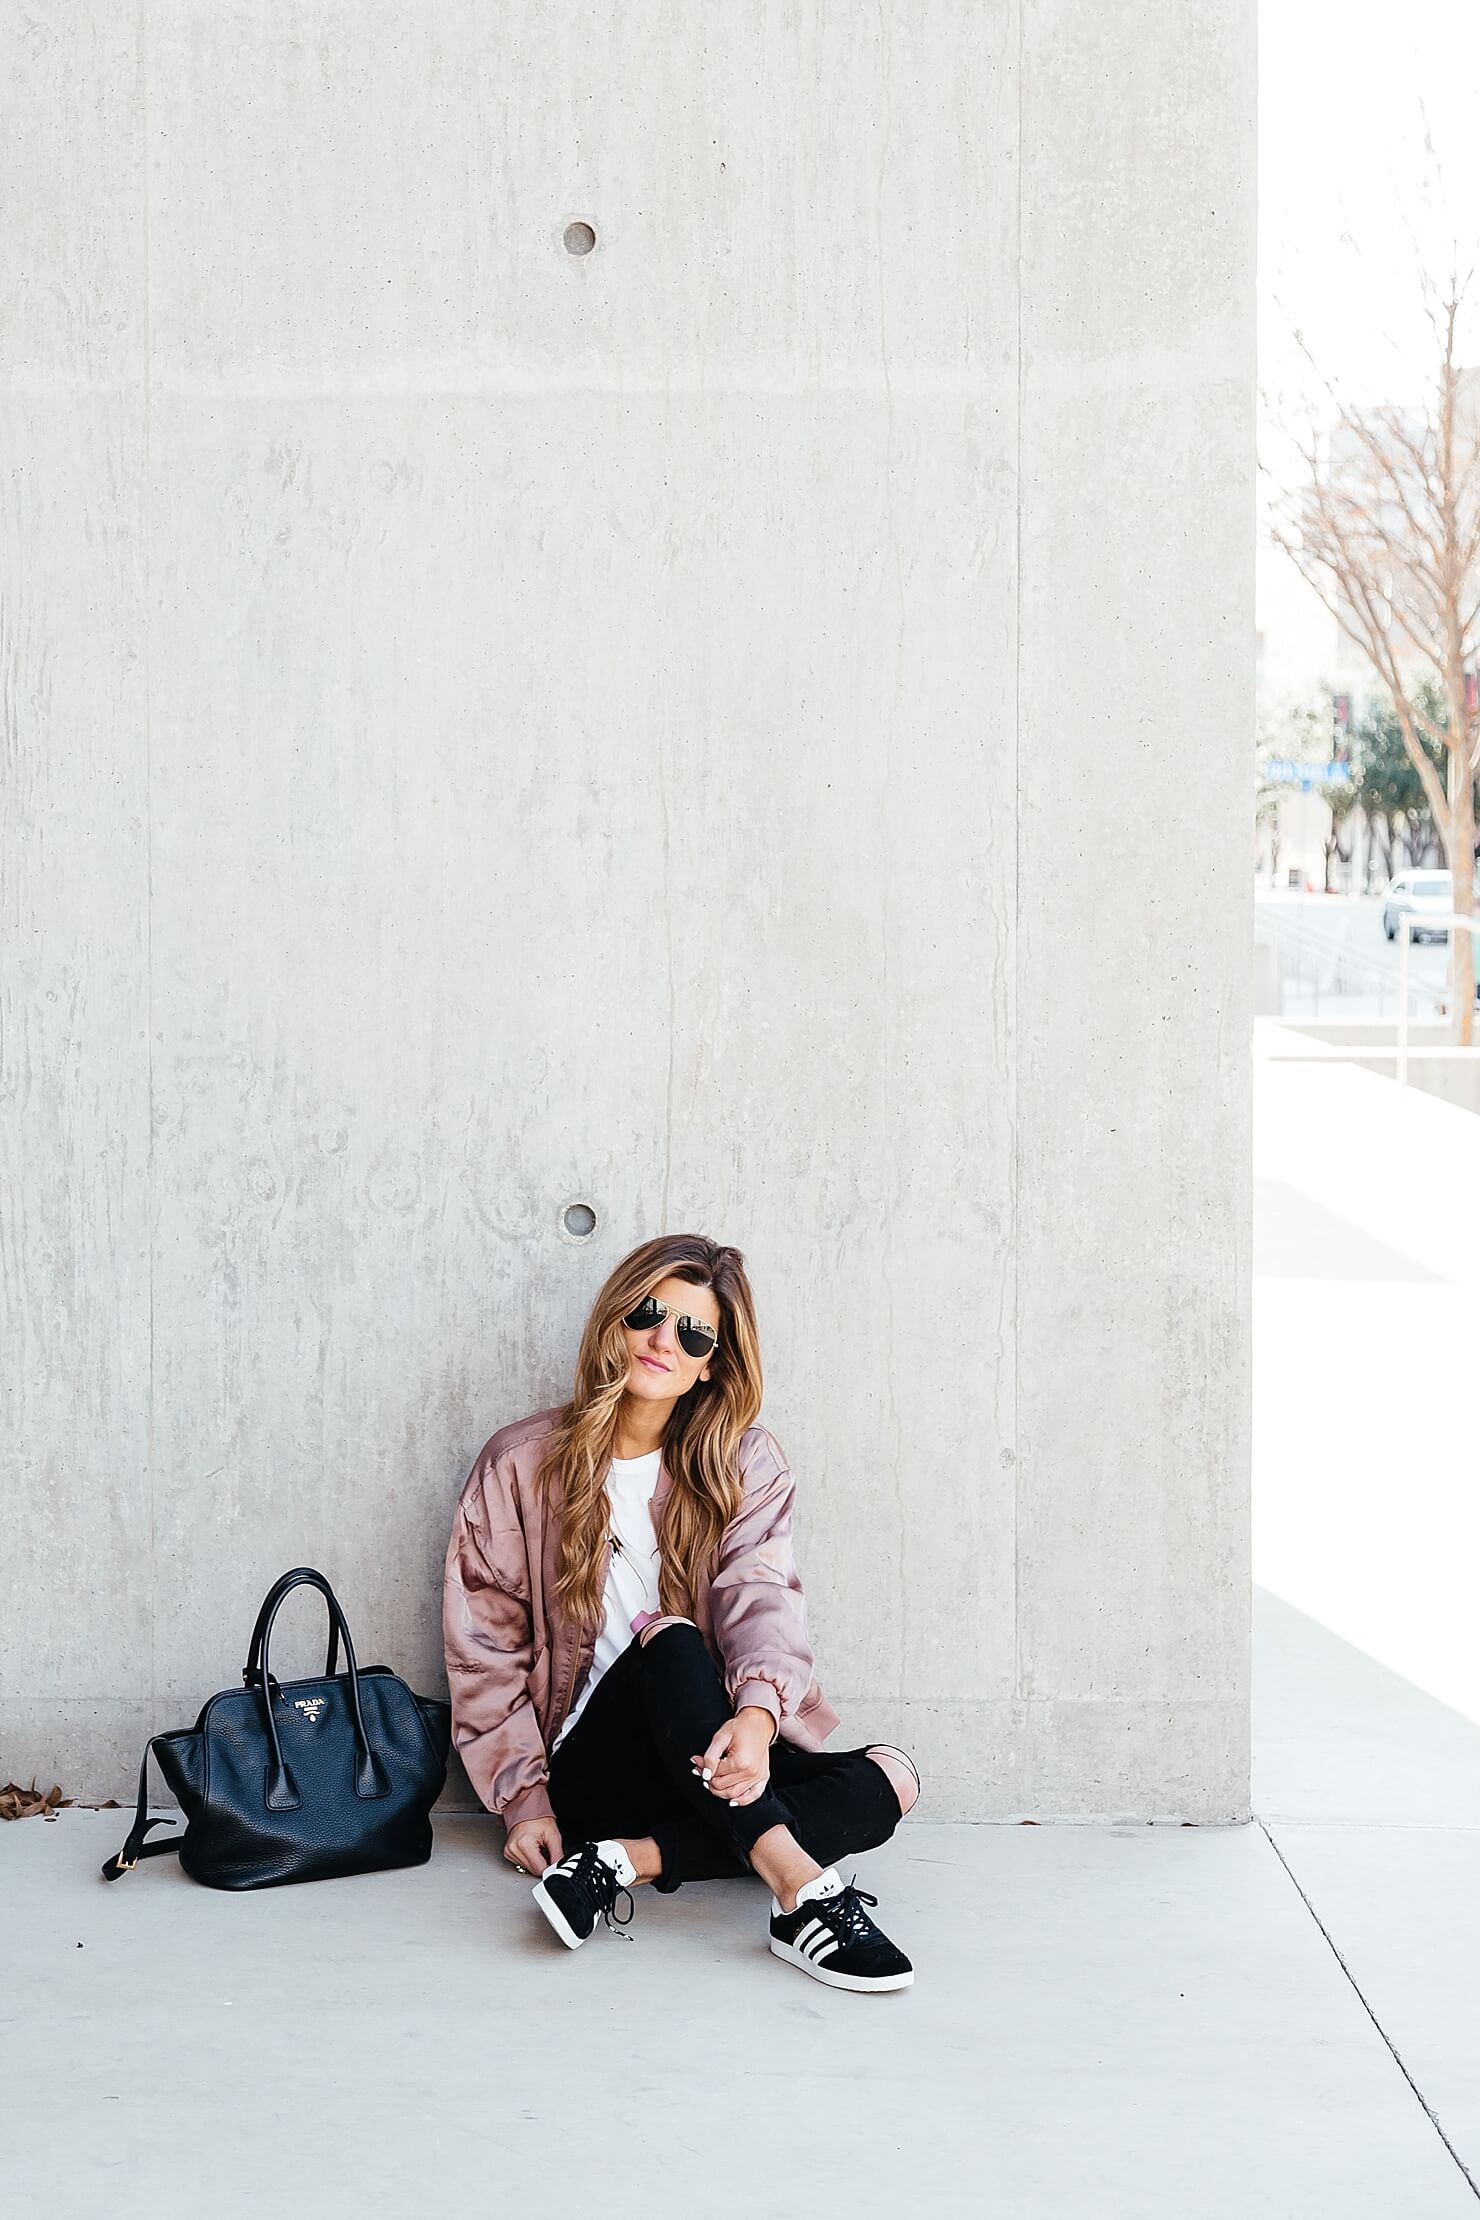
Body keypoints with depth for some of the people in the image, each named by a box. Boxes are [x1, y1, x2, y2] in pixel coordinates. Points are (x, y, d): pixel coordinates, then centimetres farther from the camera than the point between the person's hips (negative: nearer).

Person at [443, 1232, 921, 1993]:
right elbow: (485, 1648, 3)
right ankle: (801, 1890, -46)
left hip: (712, 1764, 3)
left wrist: (758, 1710, -32)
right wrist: (524, 1799, -8)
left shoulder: (745, 1464, 7)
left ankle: (627, 1863, -31)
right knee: (669, 1644, -32)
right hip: (584, 1774, -2)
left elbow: (762, 1596, -11)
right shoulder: (521, 1464, 3)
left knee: (885, 1783, -24)